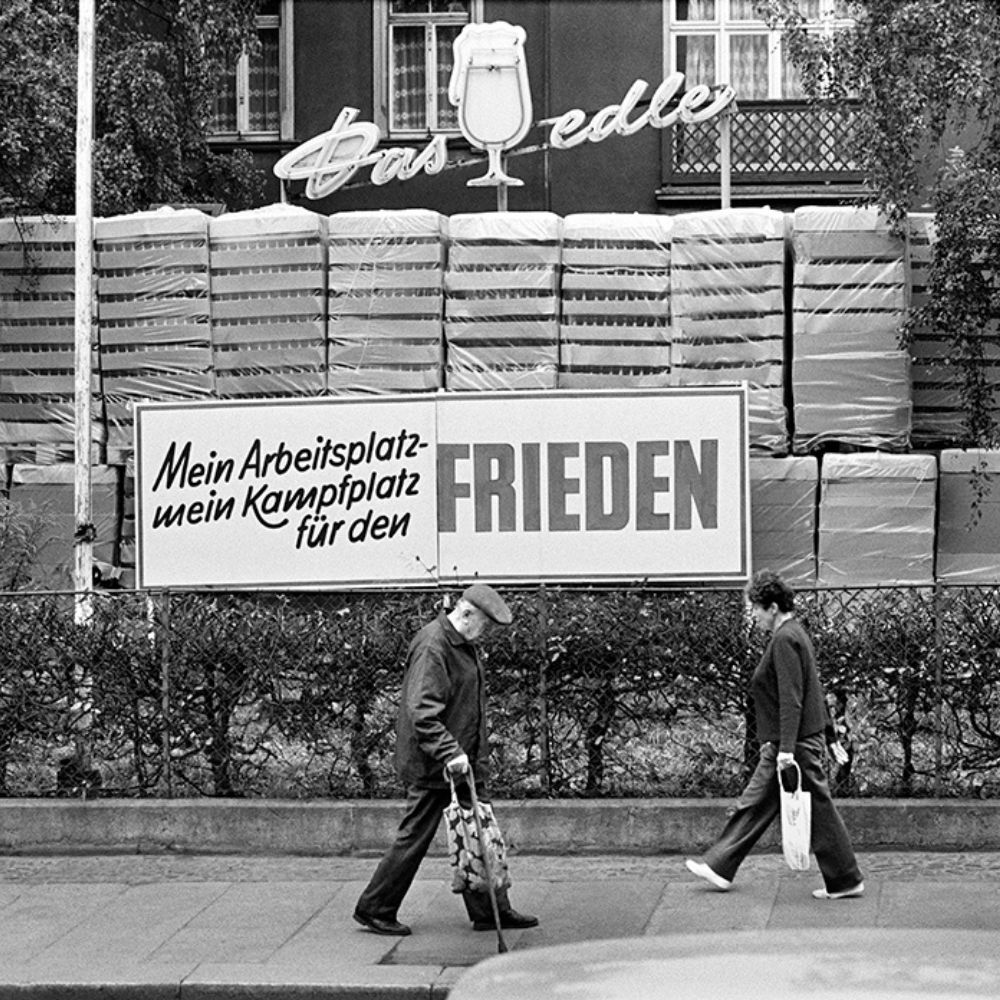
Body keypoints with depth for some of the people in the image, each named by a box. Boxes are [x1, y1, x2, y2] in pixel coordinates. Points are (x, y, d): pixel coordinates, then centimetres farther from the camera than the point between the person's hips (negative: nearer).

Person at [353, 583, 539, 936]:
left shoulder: (465, 645, 13)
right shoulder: (431, 646, -19)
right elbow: (422, 711, -27)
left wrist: (475, 757, 23)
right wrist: (449, 752, -32)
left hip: (463, 763, 10)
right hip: (431, 765, -10)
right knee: (415, 837, -2)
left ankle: (491, 911, 17)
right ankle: (373, 909, 9)